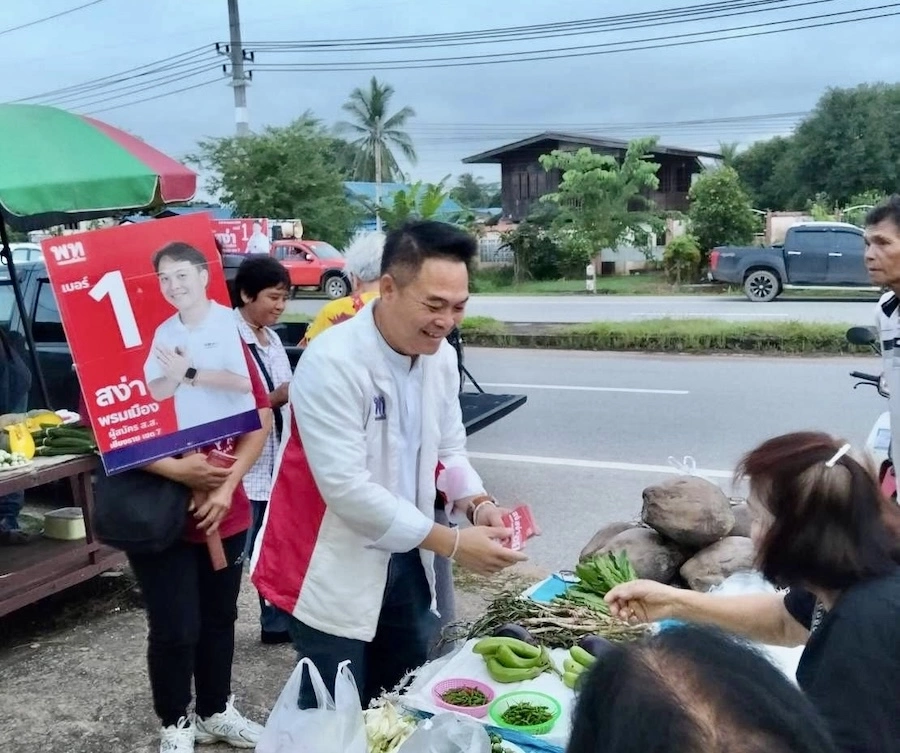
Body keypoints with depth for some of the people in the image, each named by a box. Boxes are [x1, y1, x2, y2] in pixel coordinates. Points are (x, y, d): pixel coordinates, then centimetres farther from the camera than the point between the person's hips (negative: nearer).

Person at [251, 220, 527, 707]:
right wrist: (452, 543, -25)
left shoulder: (441, 357, -2)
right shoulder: (332, 362, -25)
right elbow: (347, 488, -29)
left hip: (403, 556, 7)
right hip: (332, 570, -7)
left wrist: (479, 505, -13)